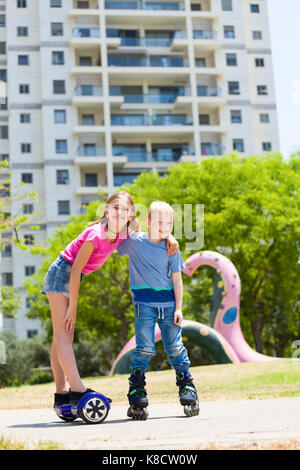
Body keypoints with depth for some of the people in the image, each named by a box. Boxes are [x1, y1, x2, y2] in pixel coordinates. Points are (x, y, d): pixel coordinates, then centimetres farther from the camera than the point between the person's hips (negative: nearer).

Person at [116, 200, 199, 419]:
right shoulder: (134, 241, -2)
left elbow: (177, 279, 4)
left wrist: (178, 308, 0)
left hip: (168, 304, 1)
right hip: (144, 302, -1)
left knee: (175, 348, 3)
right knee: (144, 349, -6)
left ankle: (189, 392, 17)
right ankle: (136, 398, 2)